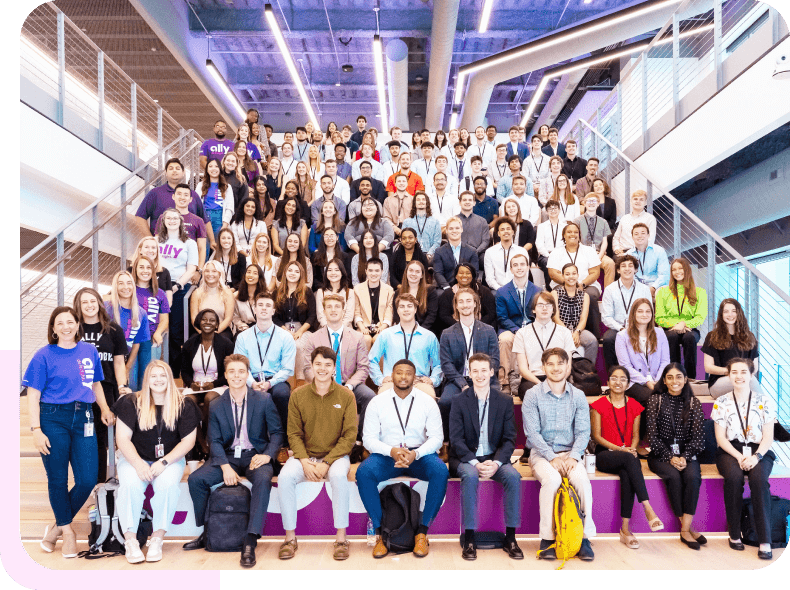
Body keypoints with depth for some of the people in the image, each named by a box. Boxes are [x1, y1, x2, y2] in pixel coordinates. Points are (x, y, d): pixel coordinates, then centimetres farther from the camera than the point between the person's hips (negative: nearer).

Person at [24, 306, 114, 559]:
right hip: (53, 419, -3)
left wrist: (105, 409, 9)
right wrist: (36, 430, -10)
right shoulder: (44, 355, -1)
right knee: (58, 479, 5)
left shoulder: (89, 351, 10)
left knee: (88, 480, -1)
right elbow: (33, 396, -3)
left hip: (83, 419, 3)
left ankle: (58, 526, 22)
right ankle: (68, 531, 24)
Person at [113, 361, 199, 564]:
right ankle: (130, 540, -17)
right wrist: (139, 464, -19)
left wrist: (163, 462, -16)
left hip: (170, 459, 0)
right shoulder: (132, 403, -1)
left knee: (167, 484, -31)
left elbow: (188, 441, -4)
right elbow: (123, 439, -4)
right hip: (135, 458, 1)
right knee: (131, 484, -30)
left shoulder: (183, 406, -2)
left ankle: (157, 538, -17)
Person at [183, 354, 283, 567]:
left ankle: (250, 543, -30)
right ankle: (207, 533, 3)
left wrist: (267, 455, -18)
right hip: (227, 456, 3)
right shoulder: (216, 406, 5)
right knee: (195, 479, -18)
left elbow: (277, 432, 1)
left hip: (255, 455, -3)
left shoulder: (264, 399, -1)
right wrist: (225, 466, -16)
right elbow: (215, 441, 2)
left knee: (263, 479, -35)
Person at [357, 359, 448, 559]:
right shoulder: (377, 402, 0)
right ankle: (380, 532, -17)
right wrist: (391, 451, -22)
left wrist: (416, 454, -21)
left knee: (441, 472, -31)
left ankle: (422, 532, -18)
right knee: (363, 472, -30)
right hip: (386, 454, 0)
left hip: (420, 454, 0)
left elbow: (436, 437, -2)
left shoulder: (427, 402, 1)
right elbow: (368, 438, -2)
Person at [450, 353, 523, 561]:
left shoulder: (505, 401, 4)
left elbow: (509, 439, 0)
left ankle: (510, 538, -15)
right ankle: (469, 538, -24)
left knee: (513, 476, -27)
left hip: (495, 458, 2)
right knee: (470, 476, -33)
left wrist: (496, 463, -17)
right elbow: (456, 439, -7)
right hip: (466, 458, -2)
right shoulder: (460, 401, -1)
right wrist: (475, 462, -21)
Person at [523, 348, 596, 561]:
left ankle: (584, 537, -15)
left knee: (582, 479, -28)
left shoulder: (578, 396, 6)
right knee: (552, 479, -31)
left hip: (570, 453, 2)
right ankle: (547, 539, -19)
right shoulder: (533, 395, -2)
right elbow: (532, 433, -8)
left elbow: (583, 432, 1)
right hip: (541, 453, -2)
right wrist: (552, 457, -18)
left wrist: (573, 456, -16)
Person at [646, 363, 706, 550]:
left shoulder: (693, 403, 7)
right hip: (661, 454, -1)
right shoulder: (656, 400, 2)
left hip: (686, 454, 2)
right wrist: (670, 457, -13)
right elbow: (652, 435, -3)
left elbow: (698, 436, 2)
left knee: (693, 476, -28)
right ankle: (687, 528, -16)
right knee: (673, 476, -29)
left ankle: (685, 530, -22)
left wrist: (685, 457, -13)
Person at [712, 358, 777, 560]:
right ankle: (734, 534, -19)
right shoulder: (721, 403, 4)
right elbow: (721, 438, 1)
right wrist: (740, 457, -15)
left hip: (759, 451, 0)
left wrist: (756, 456, -17)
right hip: (730, 451, 0)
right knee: (734, 477, -33)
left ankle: (765, 541, -27)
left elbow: (768, 437, 1)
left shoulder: (764, 401, 4)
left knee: (759, 479, -32)